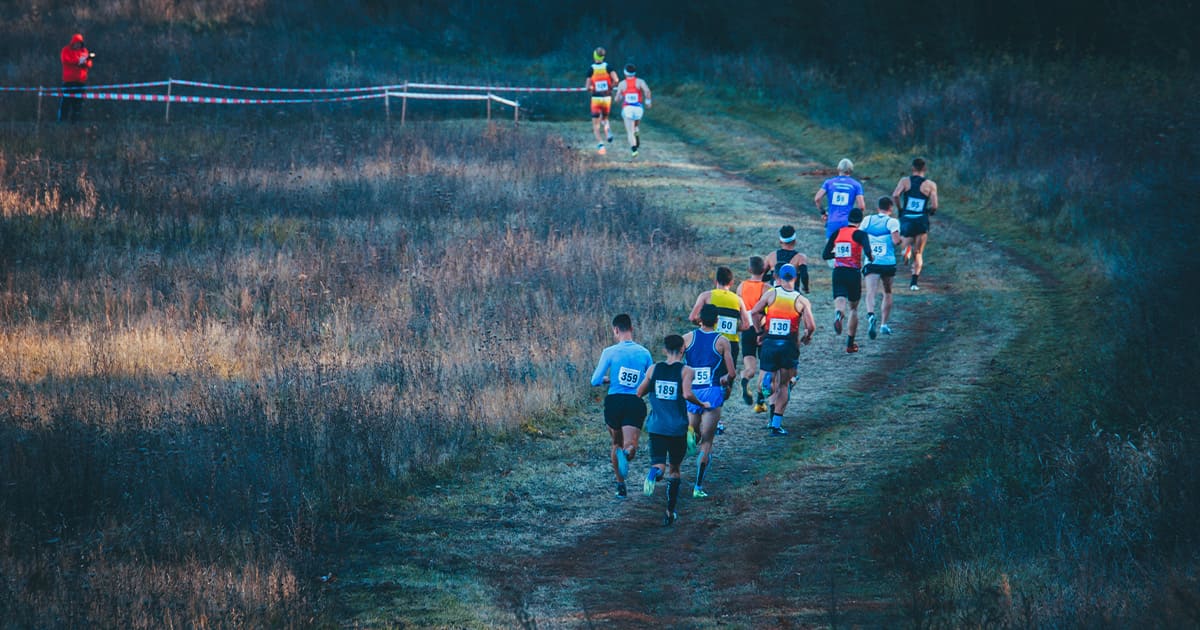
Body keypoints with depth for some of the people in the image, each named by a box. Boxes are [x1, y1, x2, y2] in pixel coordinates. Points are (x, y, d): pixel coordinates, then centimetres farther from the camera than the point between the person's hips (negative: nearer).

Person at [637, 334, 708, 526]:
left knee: (659, 465, -5)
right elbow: (687, 394, -19)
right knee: (674, 469, 16)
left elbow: (639, 393, 12)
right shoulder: (686, 371, -4)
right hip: (677, 429, -1)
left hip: (656, 427, 1)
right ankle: (670, 512, 20)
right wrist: (702, 404, -2)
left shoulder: (654, 369, 5)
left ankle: (654, 473, -44)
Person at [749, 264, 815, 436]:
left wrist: (759, 331, 9)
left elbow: (754, 312, -7)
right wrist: (806, 337, 13)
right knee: (784, 385, 8)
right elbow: (811, 326, -9)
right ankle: (776, 423, 2)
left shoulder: (771, 294, 1)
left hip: (769, 343, 1)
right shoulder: (801, 301, -1)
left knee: (773, 380, 18)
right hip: (789, 345, -1)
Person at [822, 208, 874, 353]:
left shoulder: (837, 233, 8)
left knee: (840, 302, -12)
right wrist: (871, 258, 4)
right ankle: (850, 344, 18)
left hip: (838, 272, 2)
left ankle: (839, 315, -51)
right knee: (854, 308, 15)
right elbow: (867, 251, -19)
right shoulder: (860, 234, -3)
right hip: (853, 273, -2)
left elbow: (825, 255, 9)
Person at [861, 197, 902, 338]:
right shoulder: (892, 222, -3)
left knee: (871, 293, -13)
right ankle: (884, 324, 18)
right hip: (888, 263, -1)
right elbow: (896, 241, -13)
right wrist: (901, 240, 9)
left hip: (871, 263, 1)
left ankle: (871, 315, -41)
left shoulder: (868, 220, 7)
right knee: (887, 293, 19)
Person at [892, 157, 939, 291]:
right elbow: (934, 206, -7)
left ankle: (907, 248, -22)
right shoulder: (930, 185, 0)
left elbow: (895, 195, -13)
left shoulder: (905, 181, 2)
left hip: (906, 220, 0)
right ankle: (914, 282, -1)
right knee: (918, 254, 9)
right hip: (922, 220, 0)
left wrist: (900, 209, 3)